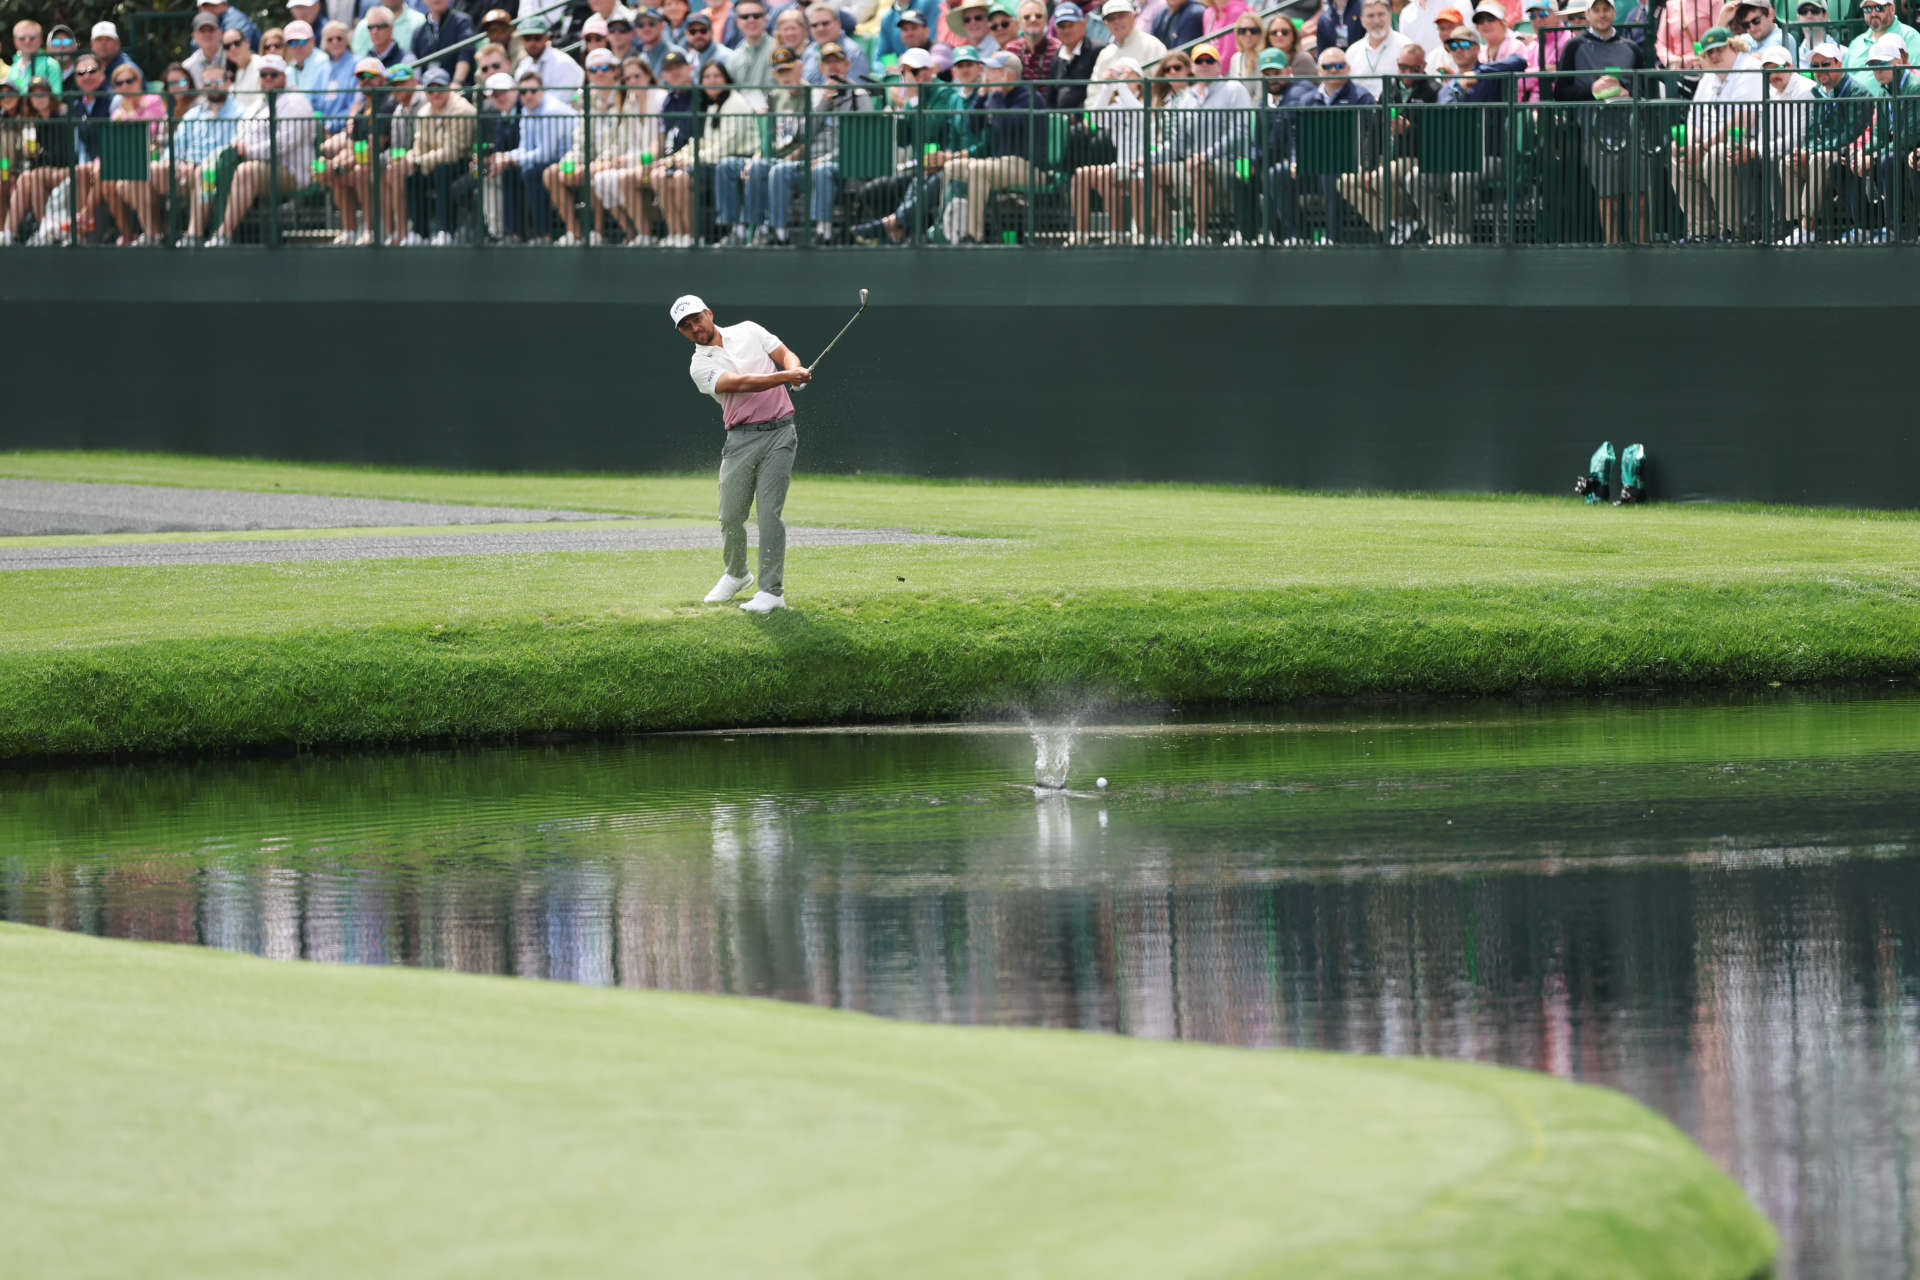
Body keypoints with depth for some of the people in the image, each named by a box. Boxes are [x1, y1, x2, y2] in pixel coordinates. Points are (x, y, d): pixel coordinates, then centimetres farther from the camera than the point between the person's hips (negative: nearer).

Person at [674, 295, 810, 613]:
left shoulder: (748, 331, 10)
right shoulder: (700, 366, 0)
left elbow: (786, 355, 11)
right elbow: (740, 384, -15)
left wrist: (796, 369, -14)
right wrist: (786, 377, -26)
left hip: (779, 432, -1)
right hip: (741, 440, 1)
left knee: (769, 511, -9)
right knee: (731, 515, 2)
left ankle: (772, 590, -8)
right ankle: (735, 575, 30)